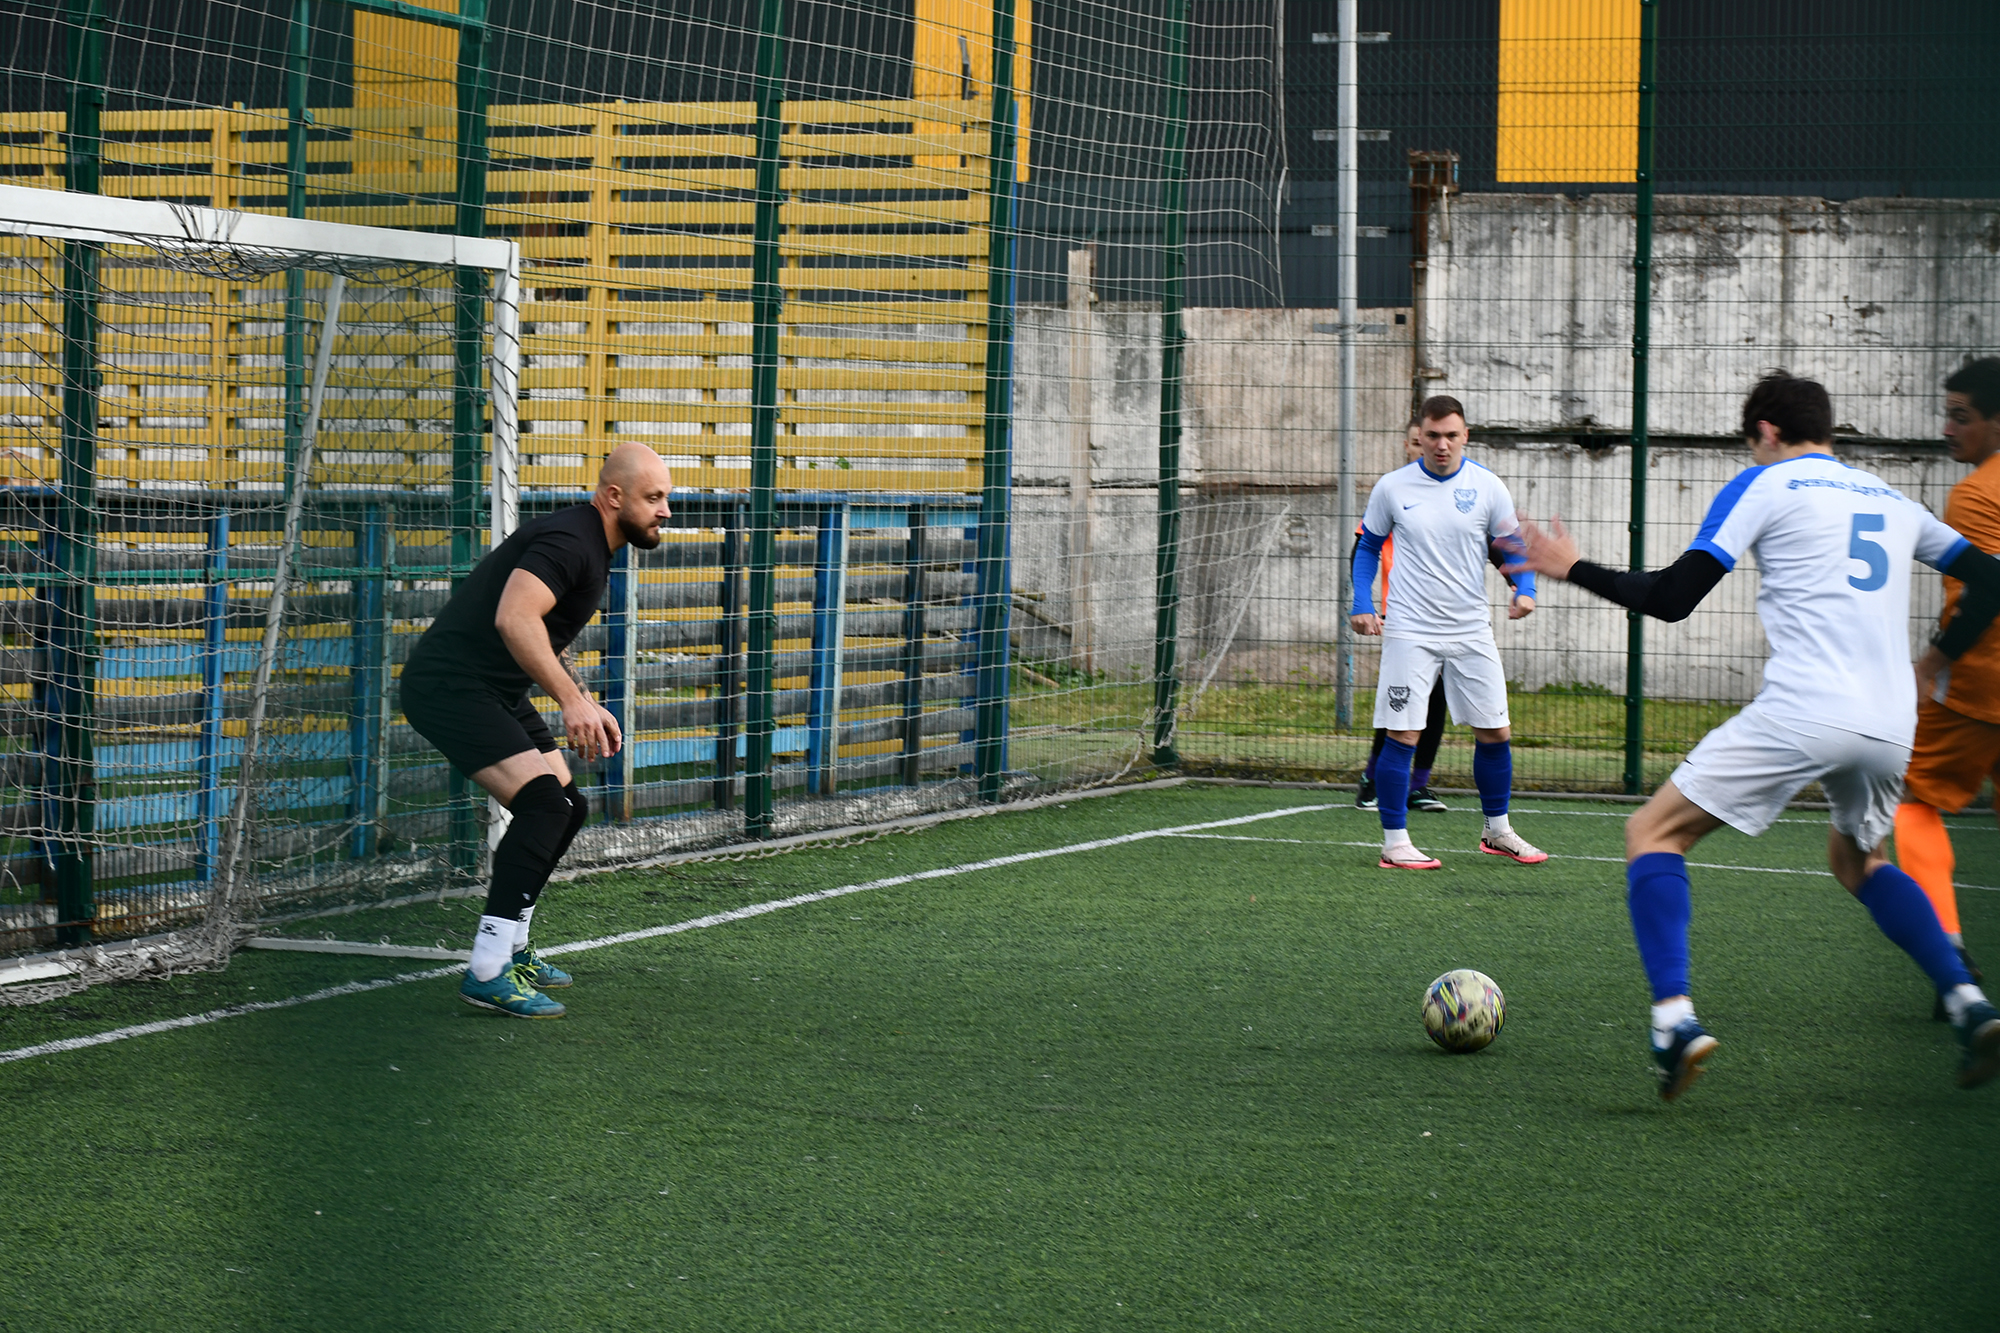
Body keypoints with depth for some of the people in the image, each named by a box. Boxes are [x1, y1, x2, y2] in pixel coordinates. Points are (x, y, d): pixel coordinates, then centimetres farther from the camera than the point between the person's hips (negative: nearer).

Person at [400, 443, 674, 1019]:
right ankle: (487, 972, -22)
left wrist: (587, 705, 18)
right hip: (449, 685, -11)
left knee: (566, 808, 13)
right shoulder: (568, 540, -18)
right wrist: (571, 701, -35)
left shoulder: (591, 546, 16)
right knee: (543, 801, -22)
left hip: (496, 691, 11)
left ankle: (511, 950, 24)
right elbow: (514, 618, -33)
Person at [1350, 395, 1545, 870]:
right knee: (1402, 736, -7)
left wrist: (1524, 590, -10)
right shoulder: (1392, 488, -1)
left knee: (1494, 732, 6)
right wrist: (1362, 603, -1)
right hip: (1410, 631, -2)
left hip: (1472, 630, 2)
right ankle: (1394, 843, 1)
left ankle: (1497, 830, 24)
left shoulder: (1487, 488, 1)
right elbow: (1368, 546, 11)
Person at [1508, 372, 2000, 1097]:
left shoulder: (1764, 485, 6)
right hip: (1891, 729, 6)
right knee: (1855, 857, 32)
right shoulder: (1891, 500, 22)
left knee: (1653, 832, 3)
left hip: (1801, 711, -6)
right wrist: (1939, 656, 41)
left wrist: (1573, 569, 11)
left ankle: (1674, 1017, -17)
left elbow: (1671, 598, 0)